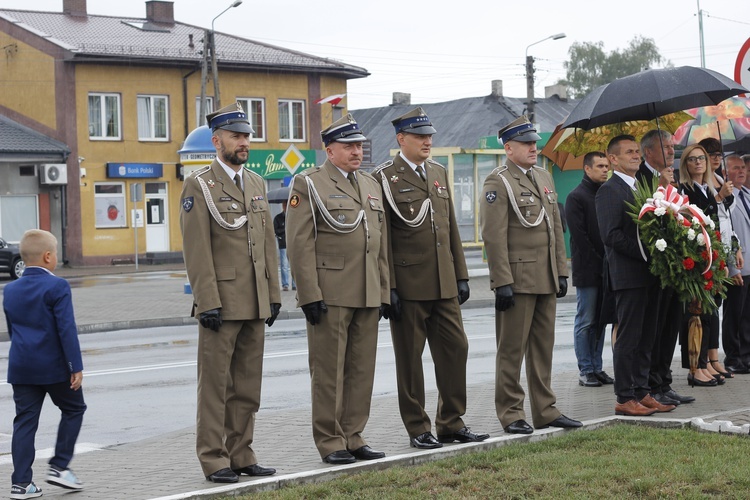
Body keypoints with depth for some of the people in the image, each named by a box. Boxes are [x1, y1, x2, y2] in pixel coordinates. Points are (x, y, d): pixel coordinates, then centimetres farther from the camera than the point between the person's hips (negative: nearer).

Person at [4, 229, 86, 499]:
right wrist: (76, 366, -13)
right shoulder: (57, 287, -11)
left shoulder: (10, 290, 9)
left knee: (25, 421, 6)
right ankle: (59, 466, 10)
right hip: (54, 366, -5)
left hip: (21, 368, 5)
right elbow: (66, 329, -15)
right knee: (73, 409, 14)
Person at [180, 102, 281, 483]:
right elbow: (197, 249, -11)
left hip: (256, 305, 7)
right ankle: (214, 460, 5)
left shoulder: (257, 184, 15)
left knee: (248, 386, 10)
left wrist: (274, 294, 10)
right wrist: (207, 302, -16)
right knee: (215, 384, -1)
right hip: (221, 301, -6)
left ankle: (240, 455, 18)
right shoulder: (199, 185, -6)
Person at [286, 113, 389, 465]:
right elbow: (300, 245, -9)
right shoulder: (309, 185, -3)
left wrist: (384, 292, 12)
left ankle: (353, 437, 17)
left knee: (362, 369, 8)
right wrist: (310, 296, -15)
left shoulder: (371, 185, 17)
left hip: (367, 297, 6)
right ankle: (330, 442, 6)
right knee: (329, 370, -1)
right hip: (329, 296, -6)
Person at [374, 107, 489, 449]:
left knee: (455, 348, 6)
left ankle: (452, 423, 17)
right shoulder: (385, 178, -6)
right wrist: (387, 288, -13)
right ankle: (418, 429, 12)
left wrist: (461, 275, 12)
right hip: (409, 285, -6)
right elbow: (381, 237, -9)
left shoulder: (438, 173, 14)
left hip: (444, 285, 6)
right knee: (410, 357, 3)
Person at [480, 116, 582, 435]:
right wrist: (502, 283, -18)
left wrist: (561, 272, 13)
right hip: (518, 280, -7)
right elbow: (494, 237, -14)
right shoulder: (498, 182, -9)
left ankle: (545, 411, 18)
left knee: (543, 346, 12)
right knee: (512, 349, 0)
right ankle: (511, 414, 6)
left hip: (546, 280, 7)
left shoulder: (544, 178, 15)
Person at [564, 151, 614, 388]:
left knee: (600, 321, 9)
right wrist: (598, 263, -13)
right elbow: (579, 236, -11)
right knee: (586, 322, -2)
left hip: (606, 269, 6)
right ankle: (585, 371, 2)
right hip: (587, 270, -6)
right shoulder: (576, 197, -6)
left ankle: (597, 368, 13)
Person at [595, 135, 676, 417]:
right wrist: (646, 255, -17)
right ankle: (625, 398, 0)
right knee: (629, 338, -5)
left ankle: (642, 393, 18)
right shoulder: (609, 191, -9)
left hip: (648, 275, 8)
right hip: (628, 275, -8)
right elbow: (611, 235, -17)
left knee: (646, 338, 11)